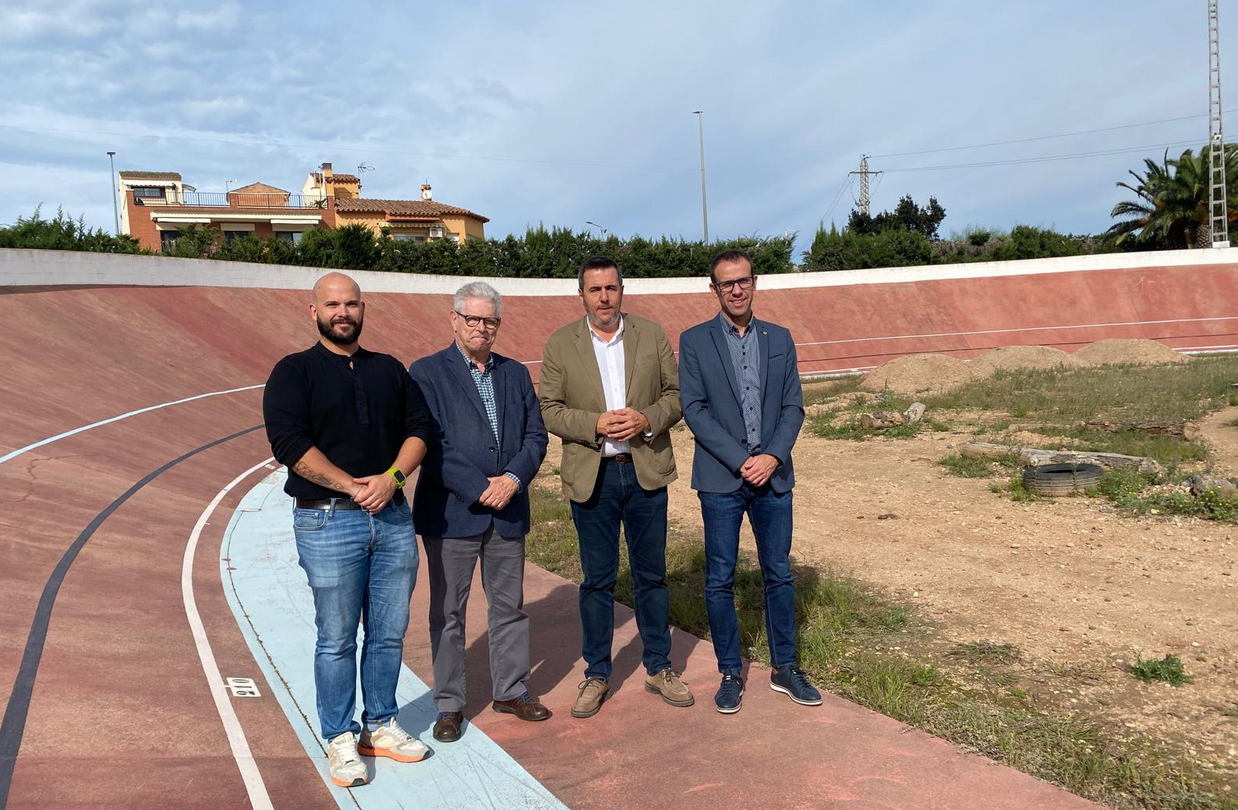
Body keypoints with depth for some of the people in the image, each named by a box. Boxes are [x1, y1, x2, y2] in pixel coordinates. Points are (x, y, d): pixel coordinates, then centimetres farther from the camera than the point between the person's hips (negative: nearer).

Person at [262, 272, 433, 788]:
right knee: (337, 638, 4)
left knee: (390, 632, 11)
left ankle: (380, 725, 27)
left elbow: (418, 428, 7)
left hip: (393, 515, 4)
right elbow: (290, 443, -11)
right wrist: (352, 487, -16)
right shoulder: (294, 372, 0)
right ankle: (340, 739, 20)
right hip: (328, 520, -4)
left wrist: (392, 478, -11)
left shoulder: (390, 370, 14)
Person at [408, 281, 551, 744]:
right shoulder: (426, 373, -4)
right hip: (451, 513, -4)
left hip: (507, 512, 4)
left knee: (510, 606, 15)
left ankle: (510, 690, 31)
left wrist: (513, 478, -11)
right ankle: (449, 705, 22)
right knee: (448, 612, 7)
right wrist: (478, 489, -17)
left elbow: (535, 436, 7)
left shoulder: (516, 374, 10)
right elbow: (430, 444, -13)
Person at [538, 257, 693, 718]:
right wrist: (596, 424, -18)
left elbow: (676, 394, 5)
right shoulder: (560, 345, 0)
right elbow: (548, 410, -3)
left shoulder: (652, 336, 4)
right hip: (591, 476, -1)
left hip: (646, 472, 1)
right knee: (597, 580, 8)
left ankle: (658, 668, 27)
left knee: (652, 575, 11)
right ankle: (597, 675, 22)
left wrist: (648, 418, -15)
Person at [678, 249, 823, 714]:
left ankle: (784, 669, 25)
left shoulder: (779, 339, 9)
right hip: (721, 478, -2)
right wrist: (741, 461, -13)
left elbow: (793, 406, 6)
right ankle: (730, 673, 19)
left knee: (778, 572, 10)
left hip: (773, 474, 3)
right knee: (720, 579, 4)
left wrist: (773, 457, -10)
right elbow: (694, 410, -7)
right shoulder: (695, 341, 0)